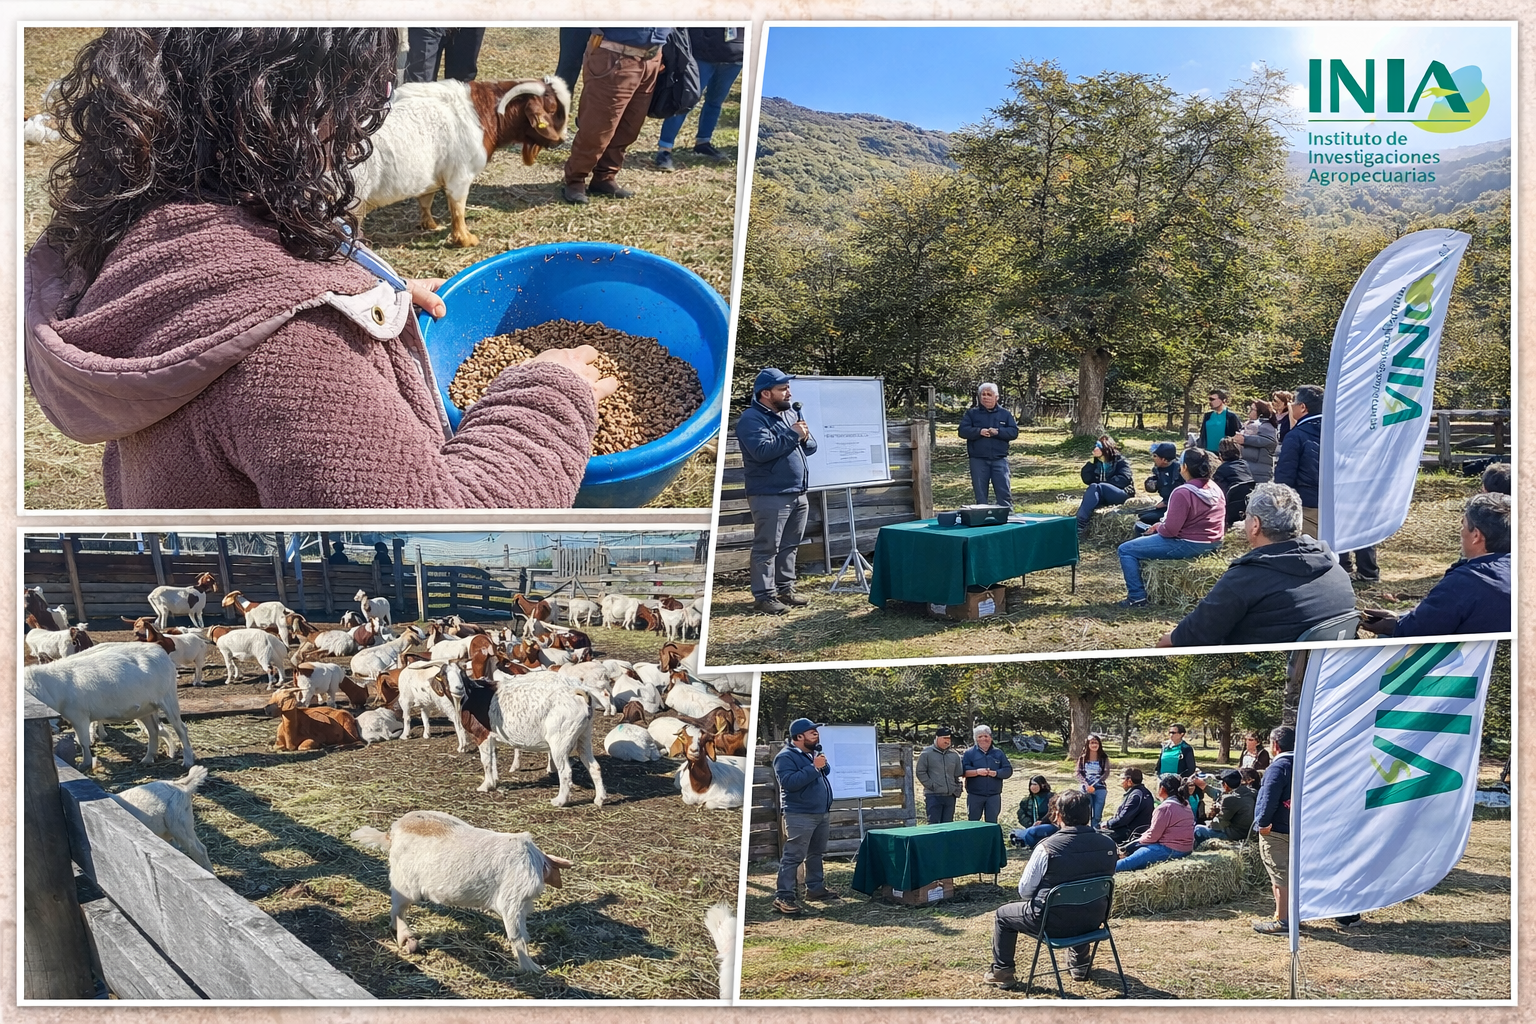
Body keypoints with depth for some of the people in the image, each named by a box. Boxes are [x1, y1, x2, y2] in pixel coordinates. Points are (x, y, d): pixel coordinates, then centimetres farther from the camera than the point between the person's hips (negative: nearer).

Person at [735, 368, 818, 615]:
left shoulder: (791, 413, 14)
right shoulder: (751, 419, -12)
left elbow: (811, 447, 17)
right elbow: (763, 451, -26)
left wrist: (805, 438, -6)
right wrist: (793, 435, -19)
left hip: (797, 493, 8)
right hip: (769, 496, -8)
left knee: (789, 546, 14)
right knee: (767, 548, -4)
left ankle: (785, 589, 23)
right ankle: (764, 596, 0)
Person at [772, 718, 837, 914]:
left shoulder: (813, 752, 14)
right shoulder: (785, 757, -14)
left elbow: (826, 772, 20)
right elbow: (790, 782, -26)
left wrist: (823, 764, -3)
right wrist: (814, 767, -26)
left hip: (822, 813, 9)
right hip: (800, 815, -9)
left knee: (816, 853, 18)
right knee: (793, 856, -10)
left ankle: (815, 887, 31)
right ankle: (783, 897, -10)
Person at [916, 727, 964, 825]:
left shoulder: (954, 754, 12)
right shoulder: (927, 753, -1)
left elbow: (958, 774, 18)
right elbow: (921, 773, -3)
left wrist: (957, 789, 7)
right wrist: (931, 786, -10)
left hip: (950, 796, 5)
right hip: (933, 796, -5)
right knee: (934, 824, -7)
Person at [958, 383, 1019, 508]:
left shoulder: (1005, 414, 10)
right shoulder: (971, 413, 8)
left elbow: (1014, 431, 2)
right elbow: (963, 430, -2)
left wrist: (998, 432, -14)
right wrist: (979, 431, -17)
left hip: (999, 459, 0)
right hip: (978, 460, 0)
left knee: (1004, 492, -2)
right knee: (980, 494, 4)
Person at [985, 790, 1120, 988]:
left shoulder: (1047, 848, -22)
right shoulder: (1108, 844, -9)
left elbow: (1024, 891, -9)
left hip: (1054, 923, -5)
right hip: (1093, 920, 5)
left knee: (1002, 915, 21)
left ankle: (1002, 972, 27)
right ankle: (1080, 963, 51)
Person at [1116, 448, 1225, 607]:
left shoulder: (1182, 493, -22)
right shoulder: (1216, 490, 4)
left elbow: (1170, 529, -22)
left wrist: (1158, 527, 1)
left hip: (1188, 545, -10)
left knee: (1125, 550, -2)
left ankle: (1137, 597, -2)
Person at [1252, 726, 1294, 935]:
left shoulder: (1278, 767, -16)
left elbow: (1269, 798, -23)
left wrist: (1262, 822, -15)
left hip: (1275, 831, -9)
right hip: (1293, 829, 9)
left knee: (1280, 876, -6)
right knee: (1287, 874, 16)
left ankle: (1282, 921, -3)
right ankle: (1283, 915, 23)